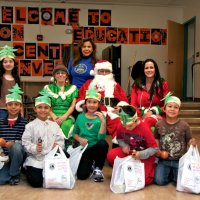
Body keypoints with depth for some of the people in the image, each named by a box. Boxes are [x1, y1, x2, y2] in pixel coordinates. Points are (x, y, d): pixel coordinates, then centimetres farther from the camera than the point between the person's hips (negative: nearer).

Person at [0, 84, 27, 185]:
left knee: (16, 146, -37)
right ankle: (14, 170, 12)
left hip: (18, 154, -1)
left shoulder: (24, 122, -3)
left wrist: (13, 143, -24)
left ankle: (15, 174, -12)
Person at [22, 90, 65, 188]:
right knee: (36, 181, -17)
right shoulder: (31, 125, -2)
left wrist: (58, 145, -14)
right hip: (35, 159, -3)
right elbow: (25, 142, -7)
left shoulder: (54, 125, 9)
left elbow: (60, 140, 8)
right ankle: (27, 170, 17)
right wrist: (34, 148, -24)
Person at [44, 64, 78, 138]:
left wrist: (64, 116, -11)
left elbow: (73, 106, 6)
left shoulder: (72, 88, 16)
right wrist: (54, 117, -11)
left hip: (67, 116, 0)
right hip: (52, 116, 0)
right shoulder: (48, 88, 16)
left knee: (66, 125, -34)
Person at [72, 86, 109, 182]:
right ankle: (90, 163, 20)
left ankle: (97, 169, -9)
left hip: (96, 148, -1)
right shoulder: (80, 117, 3)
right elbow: (74, 133, 12)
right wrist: (80, 139, -9)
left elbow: (101, 137, -16)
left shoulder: (101, 118, -5)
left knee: (103, 143, -36)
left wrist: (103, 121, -26)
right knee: (82, 175, -18)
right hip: (84, 149, 1)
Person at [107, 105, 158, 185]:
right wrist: (124, 145, -14)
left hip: (145, 155, -4)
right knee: (111, 155, -23)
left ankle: (151, 167, 12)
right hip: (129, 152, 4)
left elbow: (154, 148, -21)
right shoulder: (121, 126, -14)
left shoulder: (145, 128, -27)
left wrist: (141, 154, -36)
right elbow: (119, 139, 9)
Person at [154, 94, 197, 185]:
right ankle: (169, 173, 22)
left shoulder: (184, 125, -10)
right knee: (159, 181, -10)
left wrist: (192, 142, -25)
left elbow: (189, 140, -2)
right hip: (164, 160, 1)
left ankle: (174, 174, 23)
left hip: (180, 160, -1)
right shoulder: (159, 124, -3)